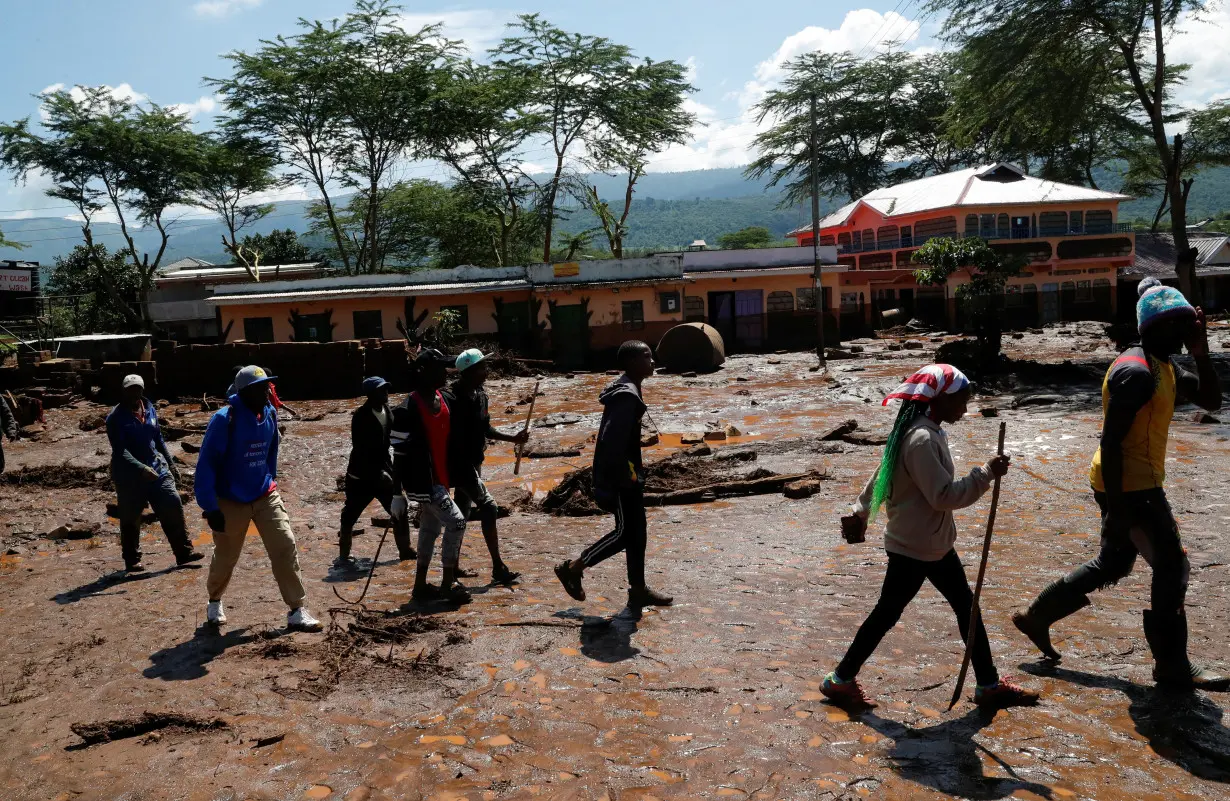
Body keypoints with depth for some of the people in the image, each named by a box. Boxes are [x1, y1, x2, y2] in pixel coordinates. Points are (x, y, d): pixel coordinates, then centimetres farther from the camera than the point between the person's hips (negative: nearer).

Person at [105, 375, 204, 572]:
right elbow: (120, 451, -20)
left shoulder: (149, 409, 8)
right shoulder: (116, 417, -11)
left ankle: (183, 553, 5)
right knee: (130, 520, 6)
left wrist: (170, 463, 18)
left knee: (173, 508, -1)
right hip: (129, 476, -5)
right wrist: (142, 468, -32)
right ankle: (132, 561, 19)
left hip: (158, 469, 5)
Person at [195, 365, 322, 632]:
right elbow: (206, 465, -19)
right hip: (231, 502, -4)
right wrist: (210, 508, -20)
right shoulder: (225, 419, -21)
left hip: (265, 496, 4)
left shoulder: (270, 413, -3)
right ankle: (214, 601, 43)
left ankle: (297, 611, 0)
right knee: (226, 557, 14)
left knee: (285, 547, -6)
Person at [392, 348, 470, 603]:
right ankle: (448, 584, 0)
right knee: (456, 522, -12)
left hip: (439, 479, 8)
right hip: (421, 481, -8)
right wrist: (396, 494, -15)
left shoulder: (443, 401, 6)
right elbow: (399, 453, -17)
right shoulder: (408, 409, -19)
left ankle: (420, 586, 25)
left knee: (430, 529, 14)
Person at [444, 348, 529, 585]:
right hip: (459, 463, -9)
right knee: (488, 507, -13)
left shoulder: (480, 395, 7)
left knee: (461, 514, 16)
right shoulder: (452, 399, -19)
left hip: (474, 462, 9)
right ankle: (498, 568, -8)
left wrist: (513, 438, 11)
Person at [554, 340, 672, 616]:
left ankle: (638, 590, 19)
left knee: (636, 532, 12)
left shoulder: (628, 391, 13)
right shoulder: (627, 395, -20)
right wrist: (608, 484, -23)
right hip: (621, 477, -10)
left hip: (628, 475, 10)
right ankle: (573, 568, 7)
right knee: (625, 532, -3)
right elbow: (612, 441, -25)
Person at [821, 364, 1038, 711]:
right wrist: (986, 474, -21)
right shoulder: (922, 440, -25)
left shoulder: (926, 432, 7)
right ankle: (840, 680, 18)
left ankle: (989, 685, 26)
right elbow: (944, 495, -26)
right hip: (913, 548, -10)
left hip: (935, 544, 10)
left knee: (967, 607, 14)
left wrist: (860, 513, 19)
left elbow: (880, 476, 13)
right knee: (887, 613, 3)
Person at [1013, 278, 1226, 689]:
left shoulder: (1163, 367, 11)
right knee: (1172, 566, -1)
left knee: (1113, 564, 18)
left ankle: (1036, 615, 27)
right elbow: (1111, 443, -24)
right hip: (1130, 487, -10)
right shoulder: (1135, 371, -20)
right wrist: (1116, 509, -24)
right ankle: (1172, 666, 12)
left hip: (1138, 483, 10)